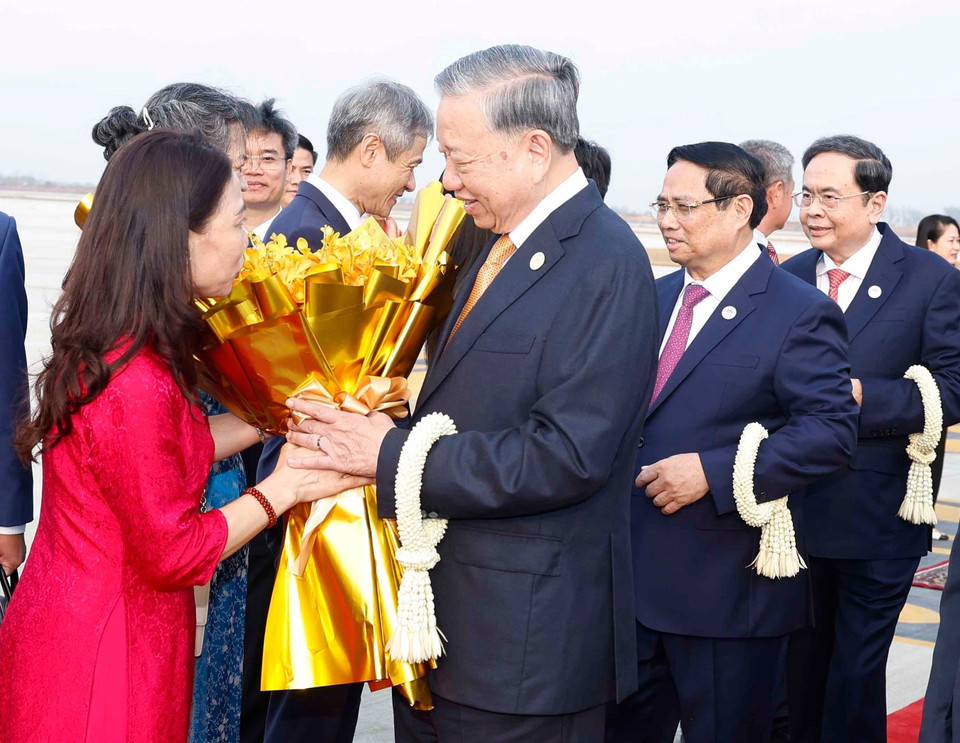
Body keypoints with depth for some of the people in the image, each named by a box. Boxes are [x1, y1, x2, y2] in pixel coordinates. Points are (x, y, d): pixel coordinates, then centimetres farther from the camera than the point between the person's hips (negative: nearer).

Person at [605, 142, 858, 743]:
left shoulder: (800, 313, -11)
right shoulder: (655, 297, 12)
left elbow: (832, 431, -19)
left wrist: (712, 471, -25)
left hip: (730, 584, -6)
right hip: (636, 576, 7)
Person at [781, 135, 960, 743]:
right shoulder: (788, 278, 5)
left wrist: (860, 395, -24)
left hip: (878, 518, -4)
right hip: (795, 510, 4)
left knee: (856, 672, 7)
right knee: (800, 665, 17)